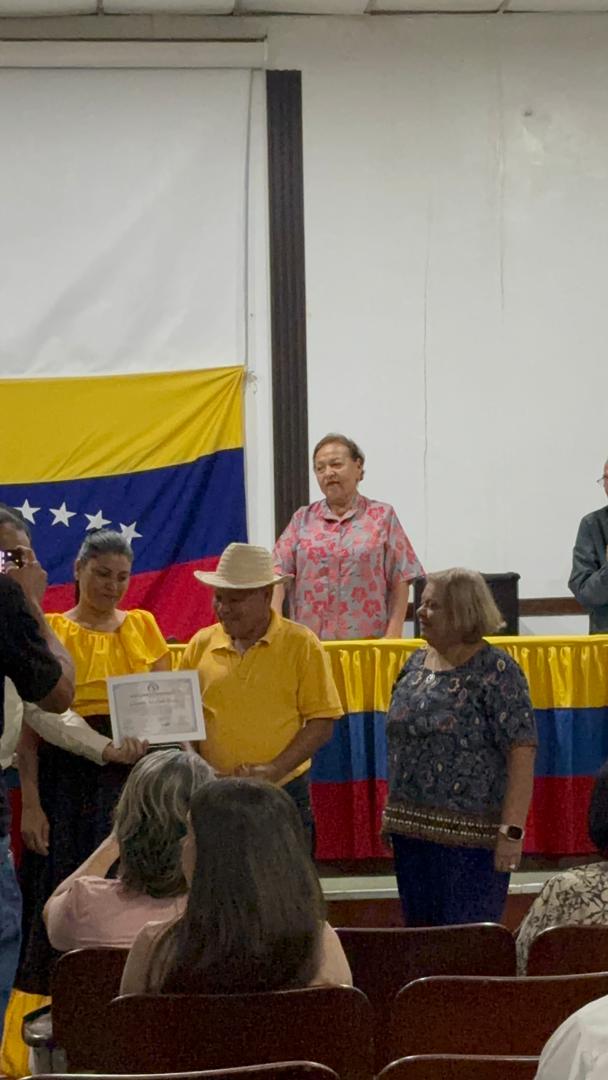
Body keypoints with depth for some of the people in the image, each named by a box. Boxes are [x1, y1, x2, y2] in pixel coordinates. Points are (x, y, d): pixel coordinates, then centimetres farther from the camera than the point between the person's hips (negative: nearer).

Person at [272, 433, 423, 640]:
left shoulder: (382, 516, 6)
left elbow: (400, 580, 2)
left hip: (367, 640, -2)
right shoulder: (303, 519, 12)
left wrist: (393, 634, -7)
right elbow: (278, 570, 1)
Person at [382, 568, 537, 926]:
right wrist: (394, 814, 15)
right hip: (412, 830, 7)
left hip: (470, 835, -7)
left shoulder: (495, 671, -10)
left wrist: (512, 830, -20)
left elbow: (522, 753, -15)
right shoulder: (416, 664, 10)